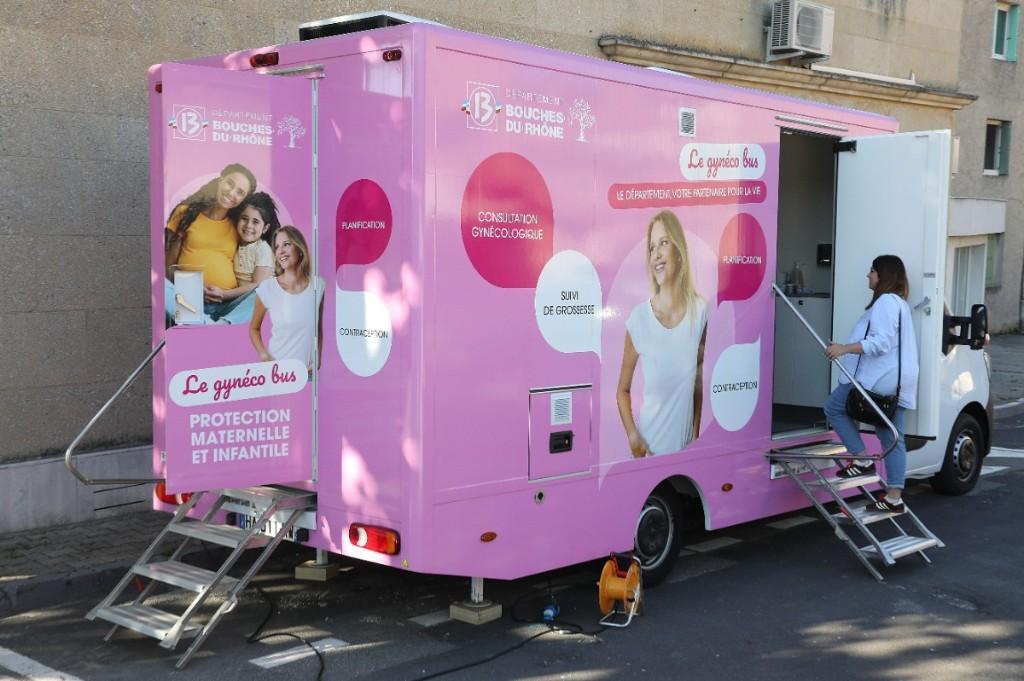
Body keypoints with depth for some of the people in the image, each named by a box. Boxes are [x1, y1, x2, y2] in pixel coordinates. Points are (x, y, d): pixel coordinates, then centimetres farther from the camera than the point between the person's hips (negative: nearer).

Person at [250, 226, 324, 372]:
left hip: (308, 371, 2)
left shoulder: (317, 285, -3)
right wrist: (265, 357, -10)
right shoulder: (267, 288, -9)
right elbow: (254, 328, 3)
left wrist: (318, 360, 0)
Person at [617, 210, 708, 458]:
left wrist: (696, 433, 7)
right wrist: (632, 435, -19)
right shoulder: (639, 318, -16)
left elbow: (698, 379, 6)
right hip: (650, 448, -3)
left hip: (686, 446, 3)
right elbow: (623, 390, -6)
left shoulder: (699, 311, -7)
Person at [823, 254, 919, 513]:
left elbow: (881, 343, -23)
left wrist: (845, 348, -26)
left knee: (833, 406, 3)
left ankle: (862, 460, -1)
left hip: (881, 379, -10)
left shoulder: (885, 301, -12)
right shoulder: (899, 302, 22)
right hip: (896, 380, 10)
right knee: (892, 438, 8)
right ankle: (894, 497, 8)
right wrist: (846, 349, 31)